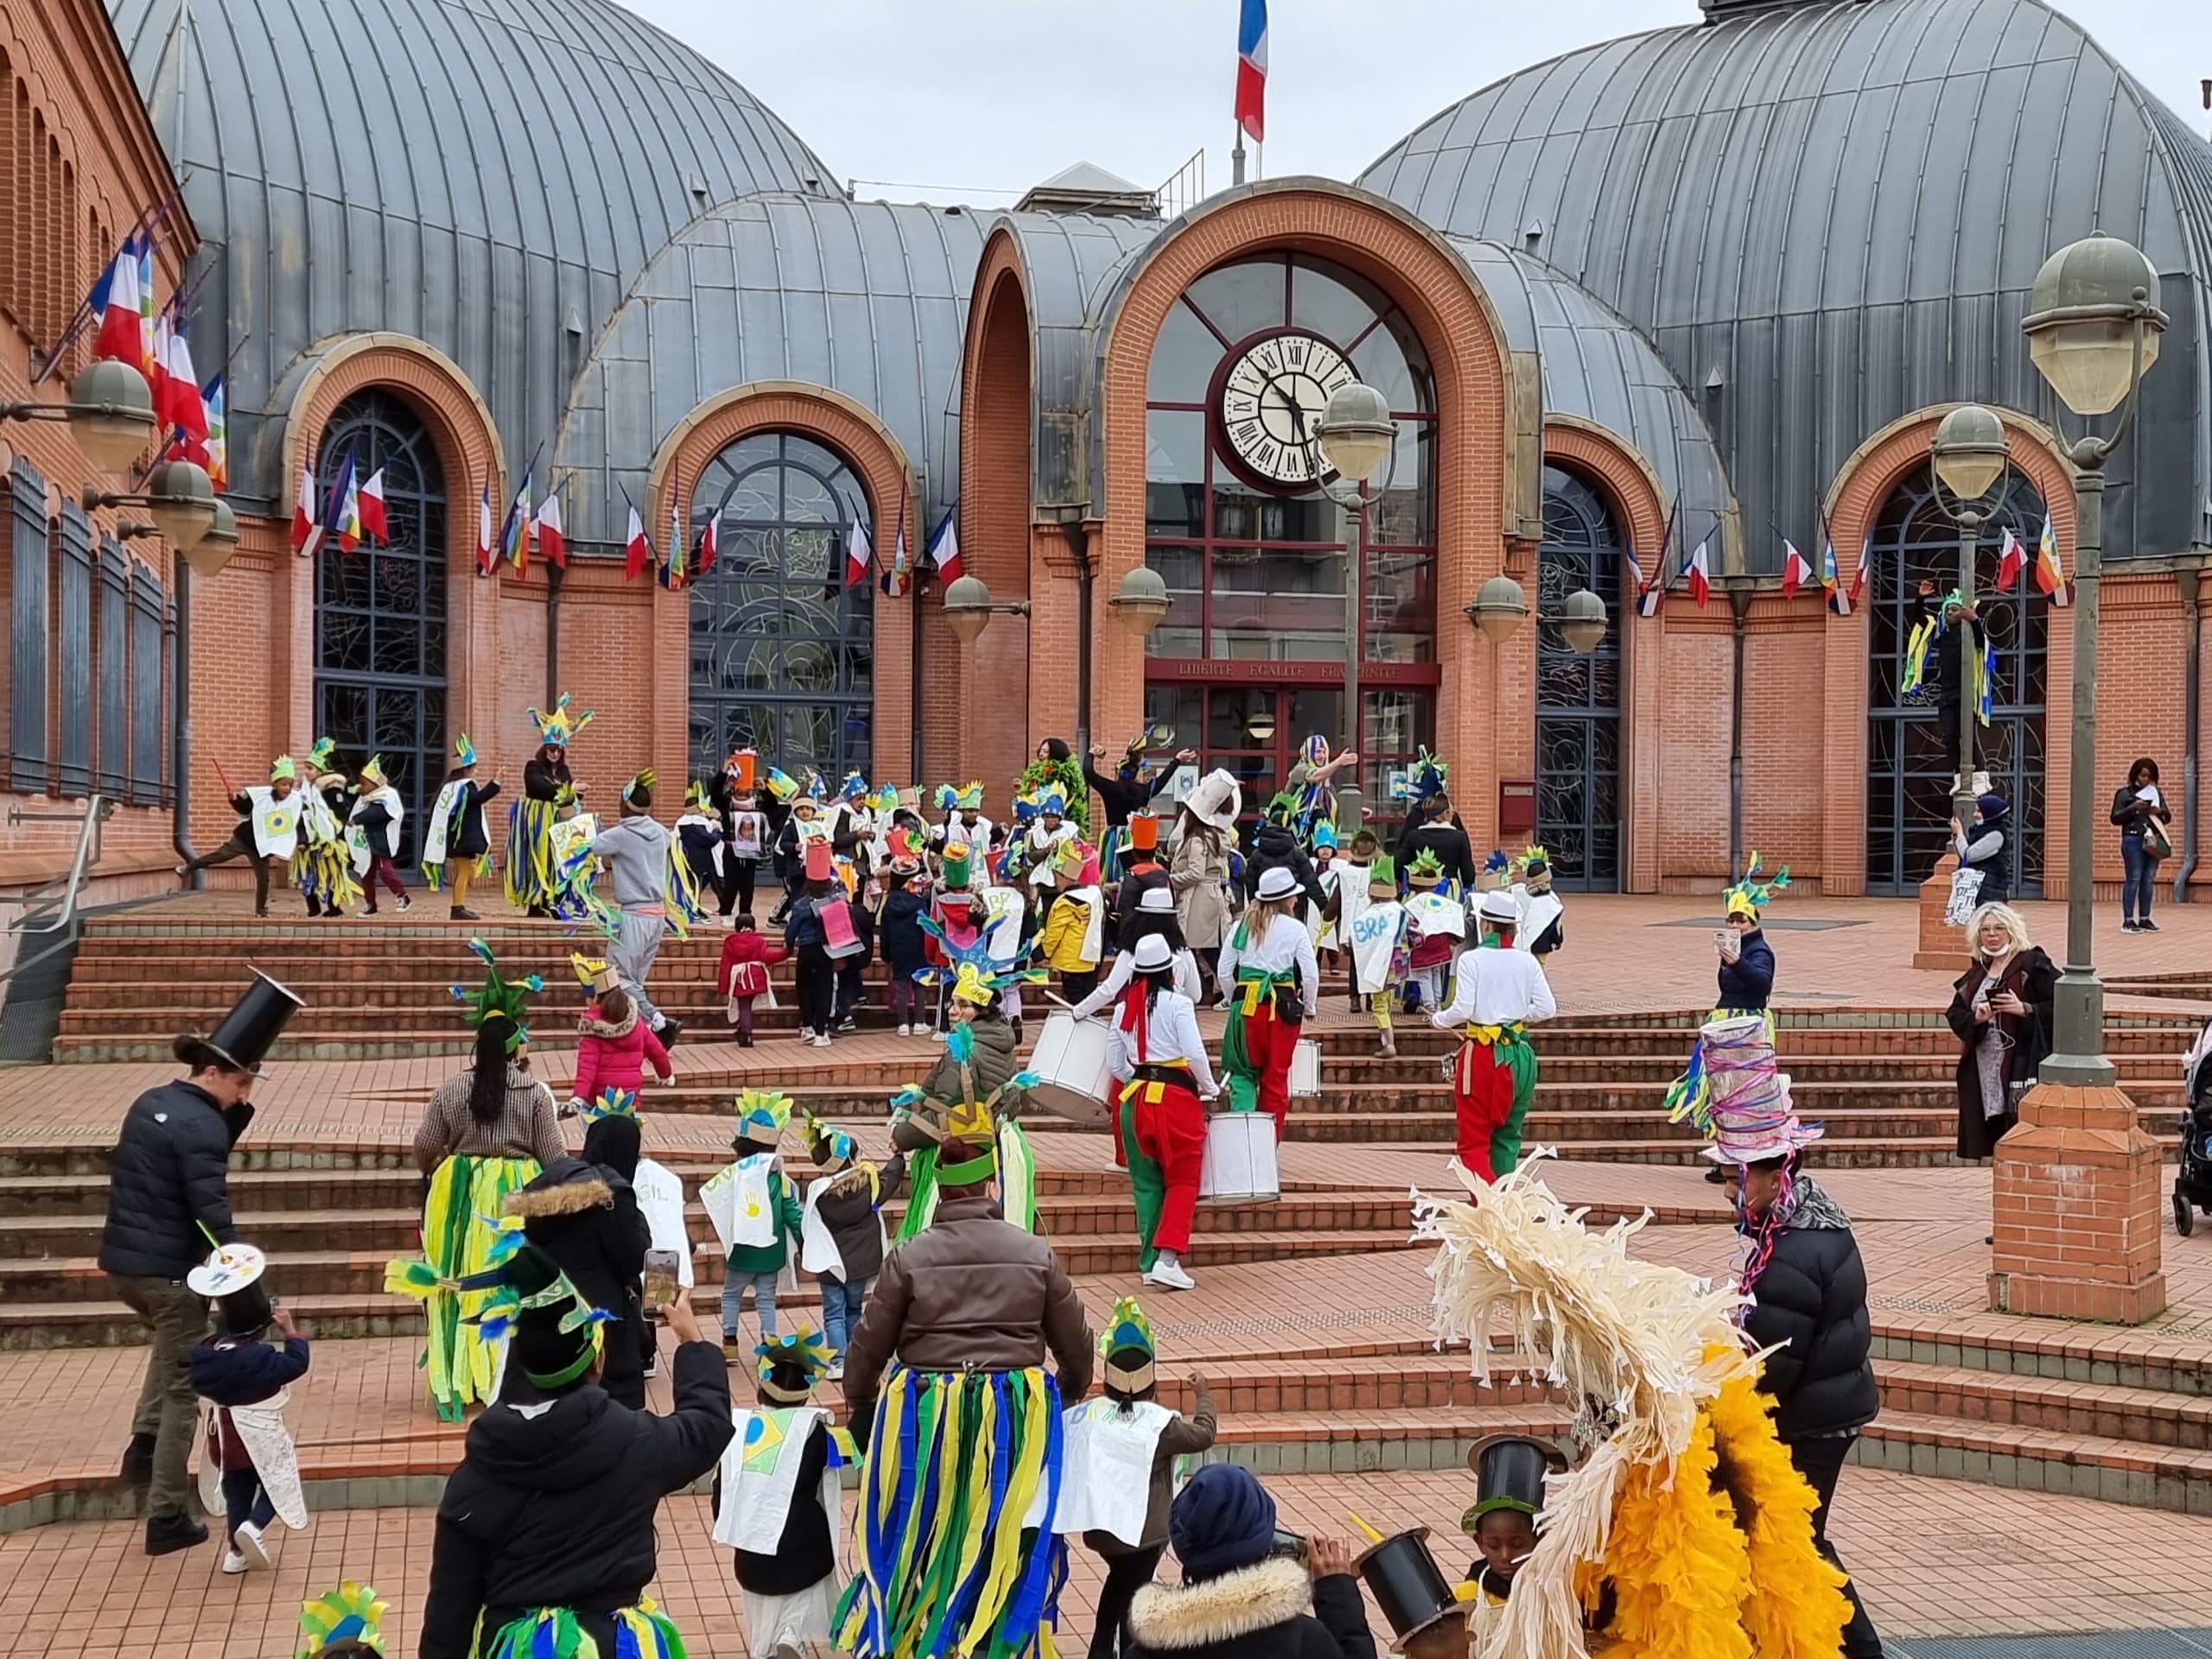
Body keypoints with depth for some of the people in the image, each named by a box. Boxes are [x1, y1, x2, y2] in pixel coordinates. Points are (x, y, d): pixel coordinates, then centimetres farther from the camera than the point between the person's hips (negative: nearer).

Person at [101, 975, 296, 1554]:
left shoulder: (149, 1102, 9)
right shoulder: (200, 1126, -17)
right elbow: (211, 1214, -24)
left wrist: (238, 1113, 4)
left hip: (121, 1261, 8)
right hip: (169, 1270, -8)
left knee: (170, 1343, 35)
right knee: (181, 1388, 3)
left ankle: (143, 1442, 22)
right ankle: (167, 1518, 7)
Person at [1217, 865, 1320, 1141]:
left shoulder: (1242, 926, 4)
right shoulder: (1295, 929, -4)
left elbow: (1225, 972, 5)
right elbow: (1311, 974, -6)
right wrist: (1309, 1008, 9)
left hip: (1247, 1005, 2)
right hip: (1283, 1006, -2)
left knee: (1243, 1071, 11)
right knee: (1276, 1078, 7)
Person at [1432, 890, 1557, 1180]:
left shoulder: (1472, 959, -9)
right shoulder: (1527, 961, 3)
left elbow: (1462, 1010, -13)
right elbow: (1547, 1008, 2)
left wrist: (1438, 1020, 6)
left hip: (1482, 1054, -4)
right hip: (1520, 1054, 4)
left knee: (1474, 1143, 0)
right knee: (1507, 1138, 17)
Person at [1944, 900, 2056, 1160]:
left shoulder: (2033, 964, -3)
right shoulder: (1977, 972, 16)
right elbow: (1954, 1014, 12)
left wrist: (2024, 1009, -19)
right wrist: (1975, 1018, -8)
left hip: (2021, 1067, -6)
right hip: (1982, 1070, 6)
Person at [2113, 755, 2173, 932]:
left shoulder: (2156, 793, 16)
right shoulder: (2124, 793, 2)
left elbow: (2168, 817, 16)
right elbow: (2115, 818, -2)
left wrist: (2159, 811, -6)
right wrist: (2133, 808, -16)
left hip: (2153, 840, 5)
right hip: (2133, 840, -5)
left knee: (2149, 880, 4)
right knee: (2134, 879, -7)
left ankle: (2144, 919, 10)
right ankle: (2128, 921, -5)